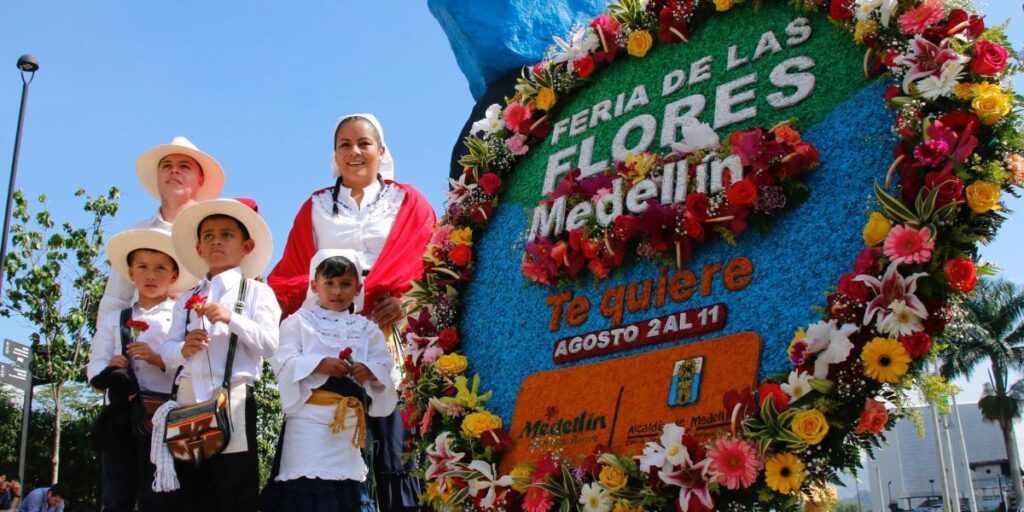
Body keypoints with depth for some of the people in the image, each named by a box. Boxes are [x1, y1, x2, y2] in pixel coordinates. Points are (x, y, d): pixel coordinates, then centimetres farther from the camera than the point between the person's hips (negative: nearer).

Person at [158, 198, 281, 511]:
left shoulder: (257, 292, 3)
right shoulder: (187, 299, 16)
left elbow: (270, 345, -8)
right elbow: (167, 352, 12)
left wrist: (231, 319, -20)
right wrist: (183, 349, -10)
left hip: (233, 400, -5)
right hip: (188, 399, 5)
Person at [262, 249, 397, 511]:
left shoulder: (367, 329, 13)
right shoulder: (298, 322, 3)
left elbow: (385, 366, 7)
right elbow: (284, 363, -7)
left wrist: (371, 371, -15)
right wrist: (319, 364, -21)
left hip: (350, 424, 4)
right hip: (309, 419, -3)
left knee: (343, 490, 9)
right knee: (305, 490, -6)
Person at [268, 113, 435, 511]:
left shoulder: (408, 204, 14)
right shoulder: (315, 207, 18)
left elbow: (426, 264, 3)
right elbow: (292, 272, 12)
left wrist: (405, 299, -15)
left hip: (390, 337, -1)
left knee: (395, 444, -7)